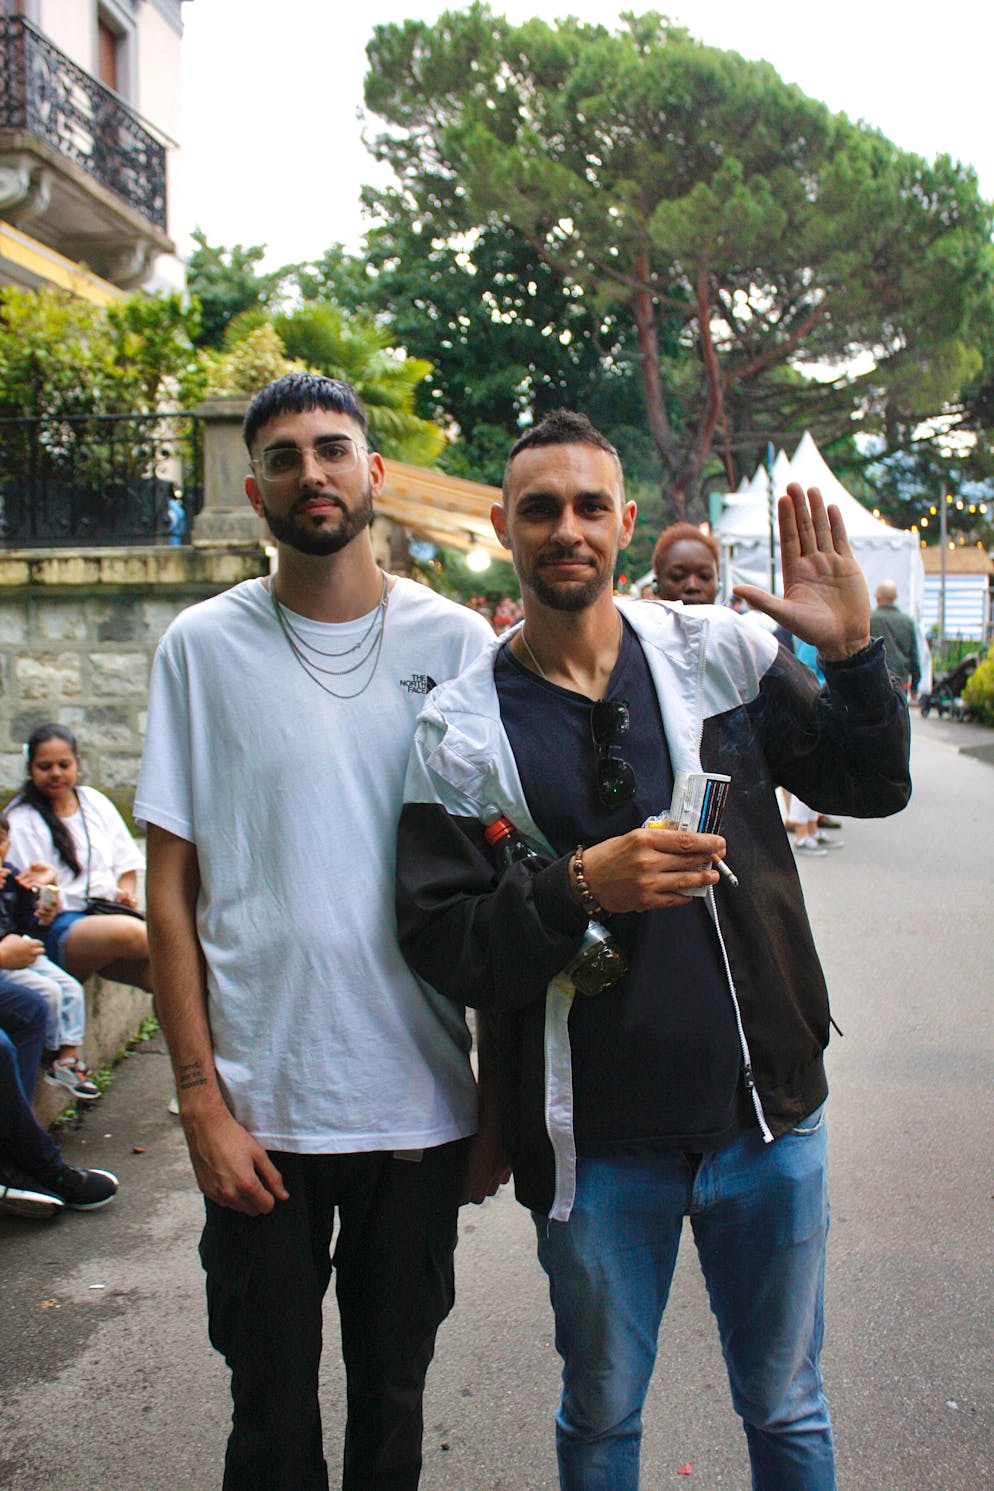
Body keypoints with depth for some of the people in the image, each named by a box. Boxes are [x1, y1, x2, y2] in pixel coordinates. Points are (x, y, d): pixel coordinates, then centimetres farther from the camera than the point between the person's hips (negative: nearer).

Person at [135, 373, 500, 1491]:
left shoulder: (456, 644, 0)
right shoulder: (204, 647, -1)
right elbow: (171, 891, 0)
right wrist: (200, 1098, -6)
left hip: (422, 1104, 1)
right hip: (258, 1110, 0)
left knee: (393, 1396, 16)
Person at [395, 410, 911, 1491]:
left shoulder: (717, 651, -1)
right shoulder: (461, 729, -6)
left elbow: (872, 788, 6)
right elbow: (441, 946, -9)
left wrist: (853, 654, -10)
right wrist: (578, 886, -25)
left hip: (767, 1116, 2)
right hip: (596, 1146, -1)